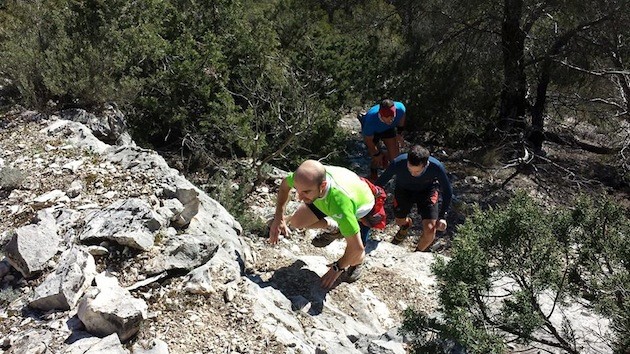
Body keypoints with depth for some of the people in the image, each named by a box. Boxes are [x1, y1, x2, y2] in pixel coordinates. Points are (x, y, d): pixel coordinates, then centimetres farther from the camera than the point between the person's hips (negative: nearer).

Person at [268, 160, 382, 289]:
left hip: (360, 207, -4)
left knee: (355, 258, -15)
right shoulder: (306, 177, -35)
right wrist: (279, 218, -17)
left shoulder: (340, 202, -51)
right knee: (297, 221, -5)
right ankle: (331, 226, 24)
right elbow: (285, 184, -9)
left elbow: (357, 247, -43)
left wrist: (337, 268, -26)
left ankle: (357, 263, 24)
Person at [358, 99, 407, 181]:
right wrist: (376, 154, -10)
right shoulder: (371, 120, -45)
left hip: (388, 128, 3)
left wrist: (399, 133, 1)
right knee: (377, 162, -4)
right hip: (372, 131, -3)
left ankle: (384, 157, 38)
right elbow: (368, 140, -24)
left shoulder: (400, 108, -38)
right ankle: (373, 171, 35)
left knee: (395, 155, 0)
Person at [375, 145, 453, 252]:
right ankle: (406, 225, 57)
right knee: (400, 222, 17)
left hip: (427, 190, -1)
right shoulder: (398, 163, -38)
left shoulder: (436, 167, -37)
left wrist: (442, 216, -19)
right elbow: (380, 182, -19)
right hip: (403, 189, 1)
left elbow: (447, 191, -17)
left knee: (429, 230, -13)